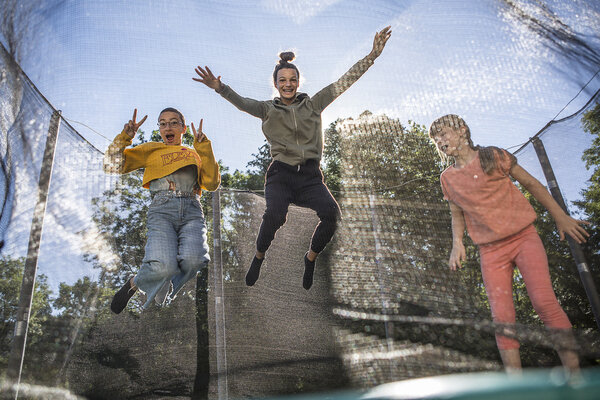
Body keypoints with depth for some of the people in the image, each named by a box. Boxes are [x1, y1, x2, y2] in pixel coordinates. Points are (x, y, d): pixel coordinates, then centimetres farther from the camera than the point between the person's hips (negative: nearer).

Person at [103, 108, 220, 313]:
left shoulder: (194, 154, 27)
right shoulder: (151, 150, 22)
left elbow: (212, 183, 9)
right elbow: (112, 165, 14)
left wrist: (203, 146, 7)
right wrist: (125, 136, 1)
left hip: (192, 213, 2)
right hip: (162, 211, -2)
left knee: (193, 259, -30)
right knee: (163, 266, -29)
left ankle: (164, 289, 2)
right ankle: (135, 283, 7)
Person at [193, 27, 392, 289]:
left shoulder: (313, 105, 14)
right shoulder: (268, 110, 11)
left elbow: (343, 82, 8)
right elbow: (243, 103, -6)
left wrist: (372, 56, 0)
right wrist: (220, 88, -26)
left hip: (310, 175, 2)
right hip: (281, 174, -1)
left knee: (331, 212, -26)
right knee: (275, 214, -31)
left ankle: (311, 257, 3)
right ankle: (259, 256, 1)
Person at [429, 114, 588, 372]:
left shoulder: (493, 156, 1)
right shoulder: (448, 178, 10)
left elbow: (531, 184, 7)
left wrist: (561, 218, 5)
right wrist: (457, 243, 4)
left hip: (523, 237, -2)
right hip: (490, 251, 3)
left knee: (544, 301, -16)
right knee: (502, 318, -7)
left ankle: (574, 374, -6)